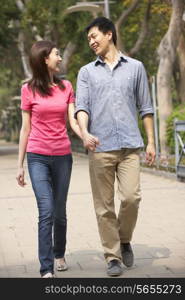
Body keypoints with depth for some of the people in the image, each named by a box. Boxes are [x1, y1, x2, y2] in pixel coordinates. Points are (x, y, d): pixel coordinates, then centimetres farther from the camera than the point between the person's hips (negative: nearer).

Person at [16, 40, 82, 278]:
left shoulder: (66, 87, 7)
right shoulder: (28, 89, 0)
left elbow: (73, 121, 1)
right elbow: (25, 128, 4)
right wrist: (20, 165, 4)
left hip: (62, 156, 3)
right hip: (38, 157, -3)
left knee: (60, 212, 10)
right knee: (46, 211, -13)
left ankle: (59, 254, 34)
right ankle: (47, 269, -9)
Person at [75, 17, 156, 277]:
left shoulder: (135, 68, 12)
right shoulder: (86, 72, 12)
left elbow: (145, 107, 12)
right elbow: (81, 106, 0)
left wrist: (151, 141, 6)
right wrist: (85, 132, -20)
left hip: (129, 146, 0)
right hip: (100, 148, 1)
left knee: (131, 197, -10)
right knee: (104, 206, 1)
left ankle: (124, 240, 17)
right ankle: (113, 256, 11)